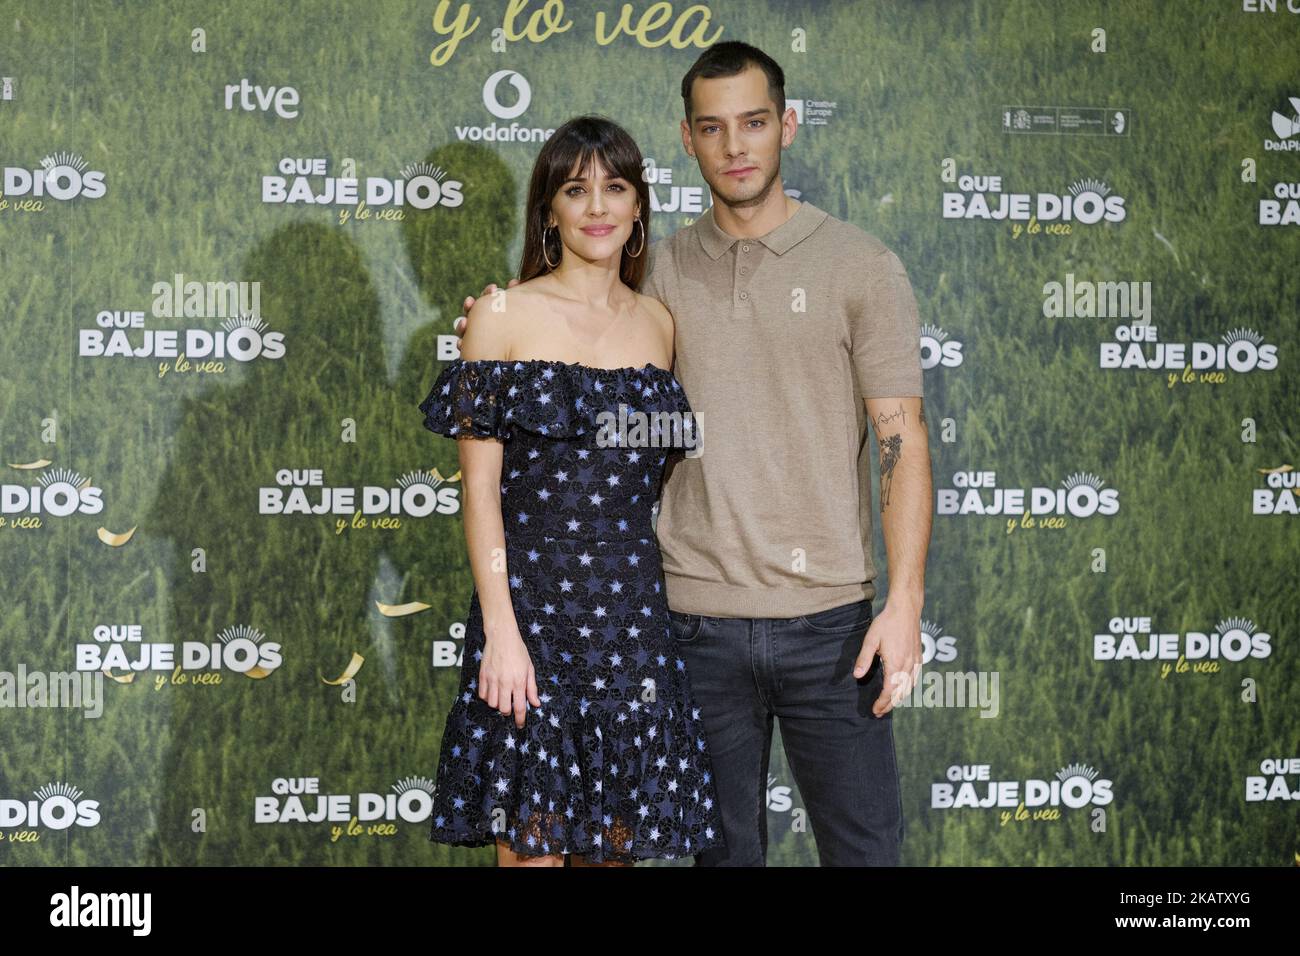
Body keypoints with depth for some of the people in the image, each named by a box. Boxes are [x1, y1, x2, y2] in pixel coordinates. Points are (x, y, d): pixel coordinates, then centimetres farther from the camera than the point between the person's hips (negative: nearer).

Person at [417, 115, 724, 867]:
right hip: (533, 604, -4)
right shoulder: (506, 316, -1)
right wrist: (500, 628, -13)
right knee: (533, 844, -3)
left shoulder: (660, 324, 11)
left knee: (618, 839, 7)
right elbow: (481, 486, -5)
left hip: (633, 610, 4)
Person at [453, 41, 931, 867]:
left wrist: (906, 600, -13)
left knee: (865, 846, 4)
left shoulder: (861, 266, -1)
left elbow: (902, 439, -4)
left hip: (827, 615, -2)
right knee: (724, 848, 11)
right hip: (698, 616, 3)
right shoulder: (665, 272, 9)